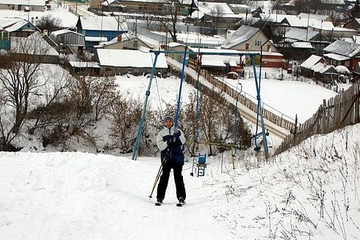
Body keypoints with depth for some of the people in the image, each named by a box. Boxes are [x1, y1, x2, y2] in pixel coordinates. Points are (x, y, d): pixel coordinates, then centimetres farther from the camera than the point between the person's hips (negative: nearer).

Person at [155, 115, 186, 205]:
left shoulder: (178, 131, 11)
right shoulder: (161, 133, 9)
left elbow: (183, 141, -5)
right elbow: (160, 146, -3)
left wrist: (177, 136, -21)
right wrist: (168, 142, -19)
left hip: (177, 158, 0)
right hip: (166, 158, 0)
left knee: (178, 177, -2)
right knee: (164, 177, -4)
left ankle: (181, 197, 1)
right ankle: (160, 197, -1)